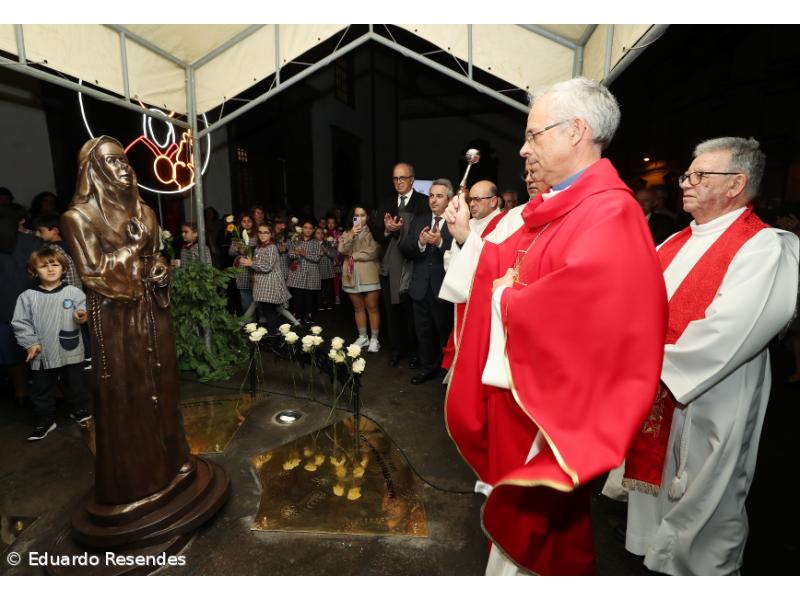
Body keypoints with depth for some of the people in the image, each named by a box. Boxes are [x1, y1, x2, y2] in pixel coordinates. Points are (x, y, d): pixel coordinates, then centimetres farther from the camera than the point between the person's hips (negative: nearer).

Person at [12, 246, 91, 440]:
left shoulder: (74, 292, -4)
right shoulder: (27, 296, -1)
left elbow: (83, 314, 0)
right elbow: (20, 323, 2)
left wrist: (83, 318, -23)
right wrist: (30, 343, -6)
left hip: (71, 351, -1)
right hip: (42, 354, 1)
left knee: (75, 384, 13)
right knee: (42, 389, 13)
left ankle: (79, 410, 34)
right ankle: (45, 420, 29)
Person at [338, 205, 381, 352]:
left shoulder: (372, 232, 1)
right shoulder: (346, 233, 14)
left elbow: (373, 252, -11)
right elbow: (342, 250, -2)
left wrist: (353, 256, -5)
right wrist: (351, 236, -16)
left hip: (369, 275, -4)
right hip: (352, 276, 4)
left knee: (372, 308, -2)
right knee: (358, 308, 11)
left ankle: (374, 339, 7)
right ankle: (362, 337, 23)